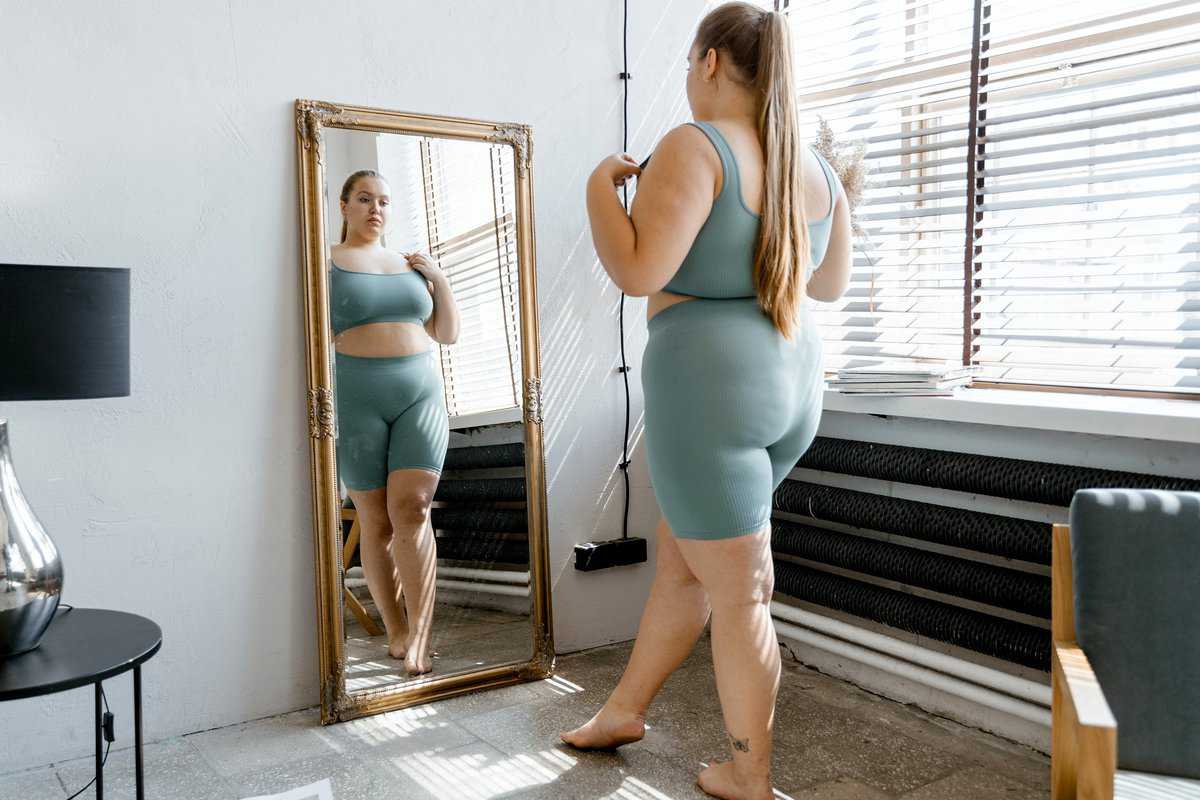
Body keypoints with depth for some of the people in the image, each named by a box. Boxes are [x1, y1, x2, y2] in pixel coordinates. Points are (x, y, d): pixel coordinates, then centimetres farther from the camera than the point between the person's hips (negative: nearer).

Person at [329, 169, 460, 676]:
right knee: (377, 523, 2)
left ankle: (419, 635, -9)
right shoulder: (325, 262, 4)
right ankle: (396, 631, 16)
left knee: (411, 509, -12)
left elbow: (448, 333, 16)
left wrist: (439, 279, 4)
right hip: (355, 402, -2)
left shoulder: (411, 264, 15)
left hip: (420, 396, 2)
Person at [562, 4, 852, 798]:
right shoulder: (816, 167, 10)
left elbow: (638, 270, -21)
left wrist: (601, 185, -4)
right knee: (681, 559, 22)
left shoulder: (695, 147, -13)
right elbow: (832, 283, 21)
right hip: (789, 387, 8)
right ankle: (624, 709, 39)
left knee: (738, 594, 5)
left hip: (707, 386, -8)